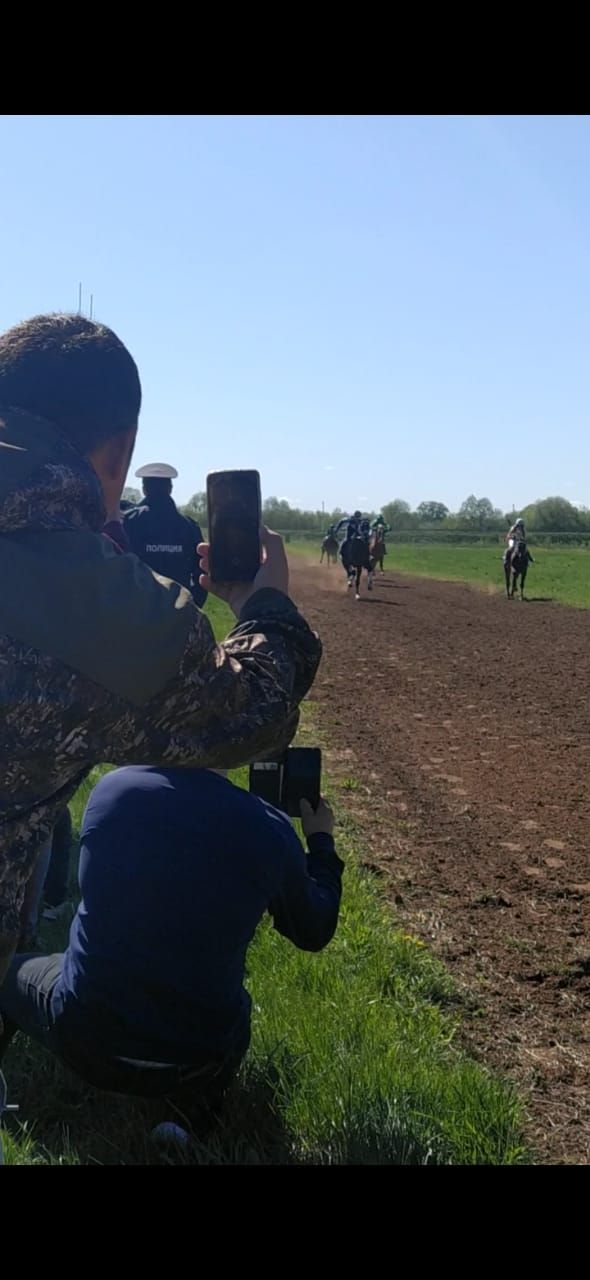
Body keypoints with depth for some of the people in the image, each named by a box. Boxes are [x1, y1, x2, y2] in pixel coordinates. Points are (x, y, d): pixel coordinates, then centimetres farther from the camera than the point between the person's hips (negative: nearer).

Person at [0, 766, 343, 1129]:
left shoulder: (112, 788, -10)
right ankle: (194, 1091, 14)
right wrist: (321, 841, 20)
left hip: (82, 1036, 1)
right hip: (201, 1060, -1)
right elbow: (313, 933, 4)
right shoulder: (266, 828, -15)